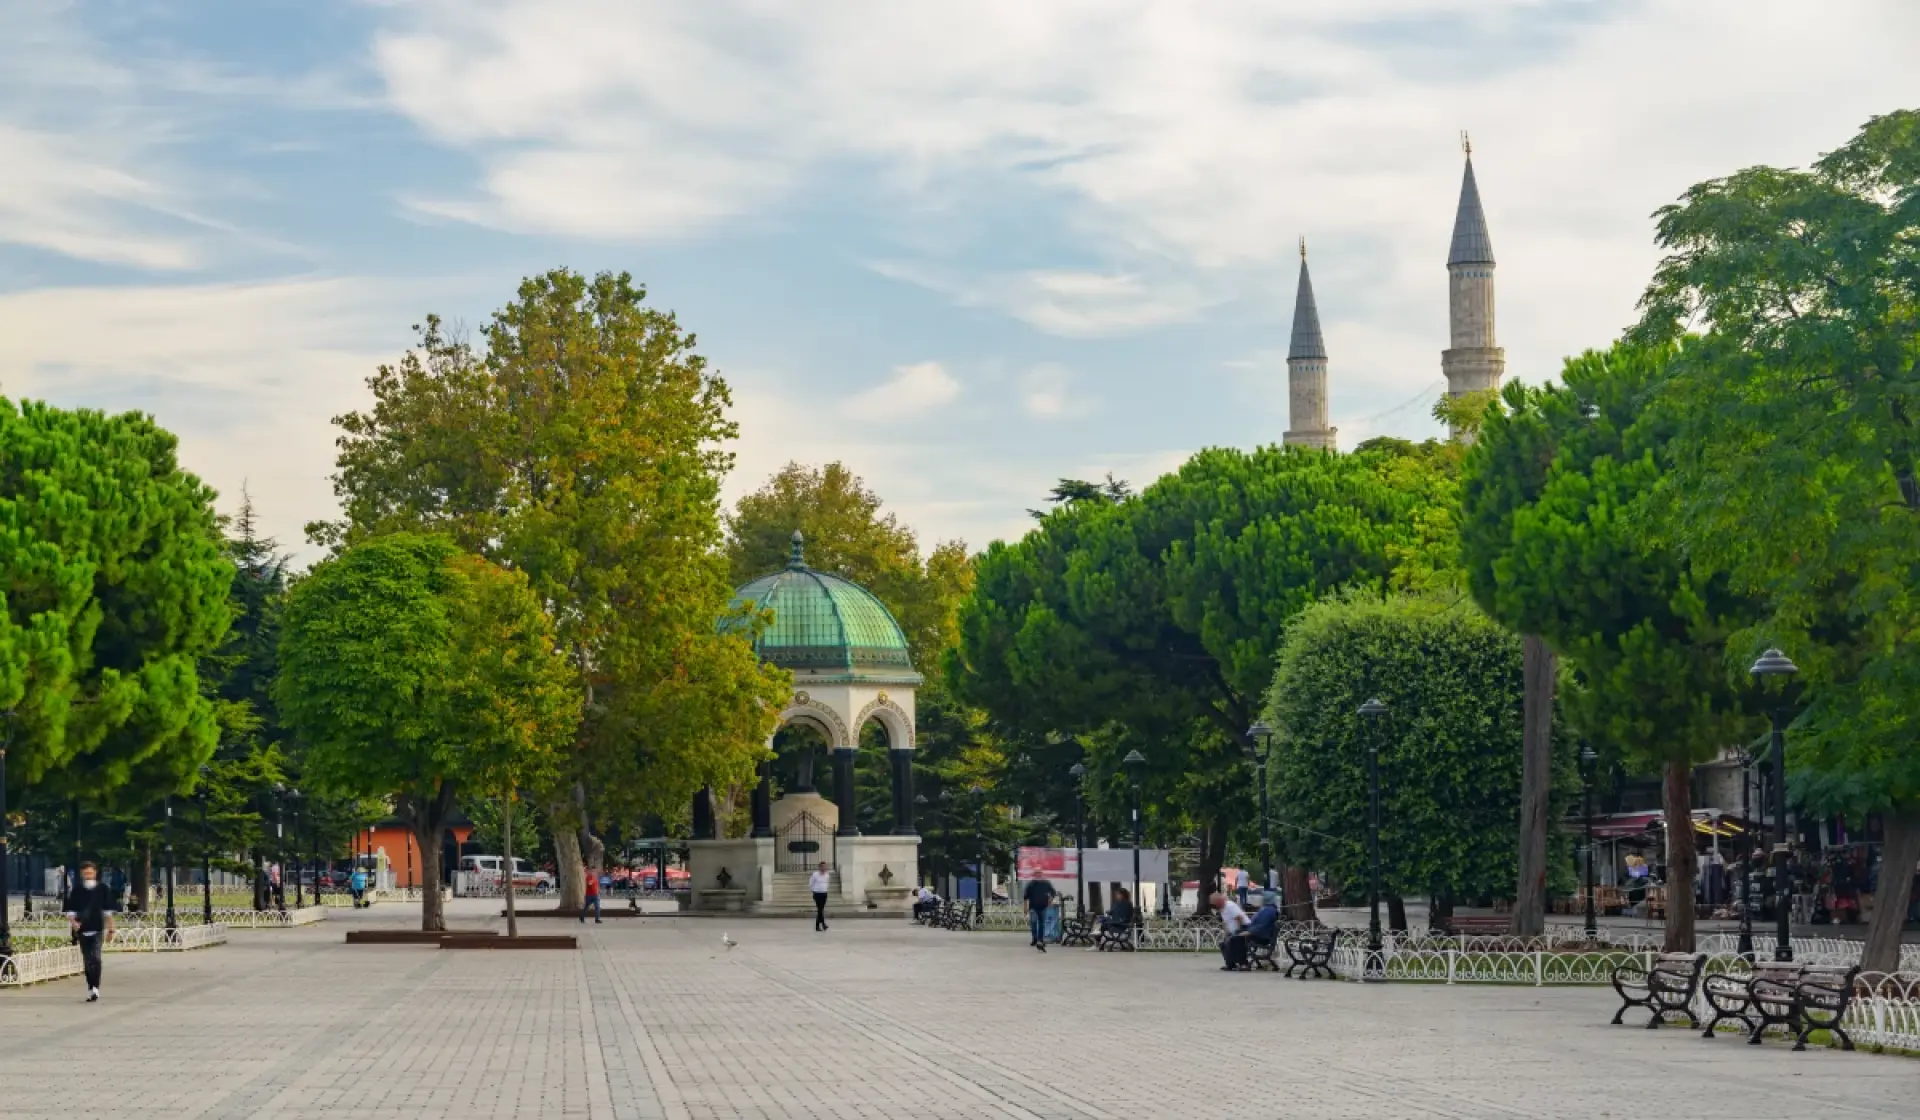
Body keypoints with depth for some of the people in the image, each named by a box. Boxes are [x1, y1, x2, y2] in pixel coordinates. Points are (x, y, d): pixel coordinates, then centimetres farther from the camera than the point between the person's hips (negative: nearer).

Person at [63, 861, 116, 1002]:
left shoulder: (102, 888, 4)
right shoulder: (76, 890, 3)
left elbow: (108, 911, 11)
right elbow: (71, 910, 5)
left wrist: (110, 928, 10)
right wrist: (73, 922, -14)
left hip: (97, 929, -2)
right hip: (82, 930, 2)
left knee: (96, 958, -16)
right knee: (87, 960, 7)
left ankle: (95, 987, -21)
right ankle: (91, 988, 16)